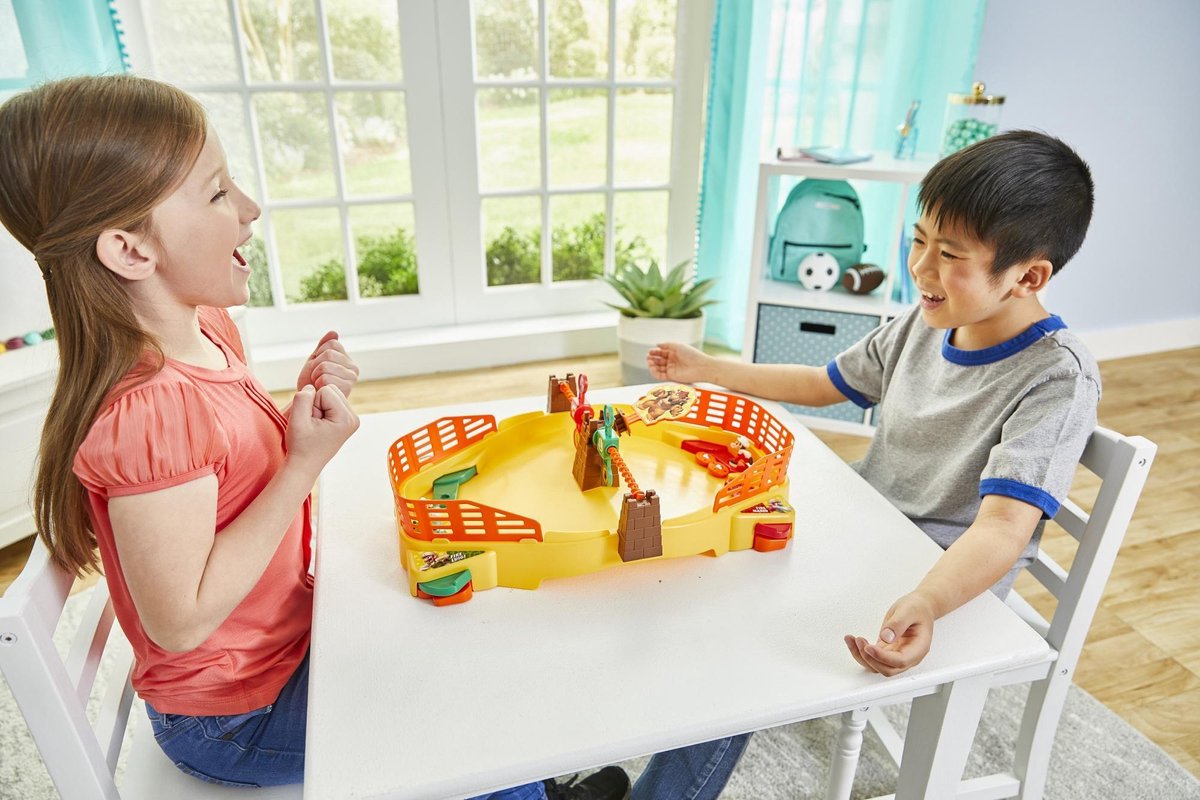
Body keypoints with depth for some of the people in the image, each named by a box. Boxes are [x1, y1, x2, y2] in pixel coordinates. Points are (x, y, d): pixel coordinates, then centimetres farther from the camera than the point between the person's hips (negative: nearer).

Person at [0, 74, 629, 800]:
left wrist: (303, 407, -11)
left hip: (286, 630, 8)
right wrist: (306, 462, -30)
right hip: (234, 716, -8)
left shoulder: (205, 327, -5)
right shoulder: (150, 408, -34)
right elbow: (181, 621, -29)